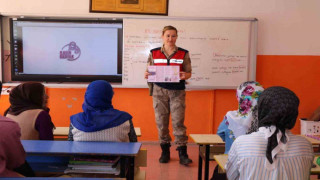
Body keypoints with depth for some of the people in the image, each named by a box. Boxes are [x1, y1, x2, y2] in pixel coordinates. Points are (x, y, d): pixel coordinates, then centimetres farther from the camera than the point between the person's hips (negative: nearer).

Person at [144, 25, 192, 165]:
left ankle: (182, 153, 3)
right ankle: (165, 151, 20)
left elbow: (189, 73, 5)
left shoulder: (183, 54, 4)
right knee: (161, 121, 5)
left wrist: (185, 75, -17)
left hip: (177, 91, -1)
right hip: (159, 90, 2)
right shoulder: (154, 53, 7)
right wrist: (147, 75, -12)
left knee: (178, 122, -5)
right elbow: (150, 71, 11)